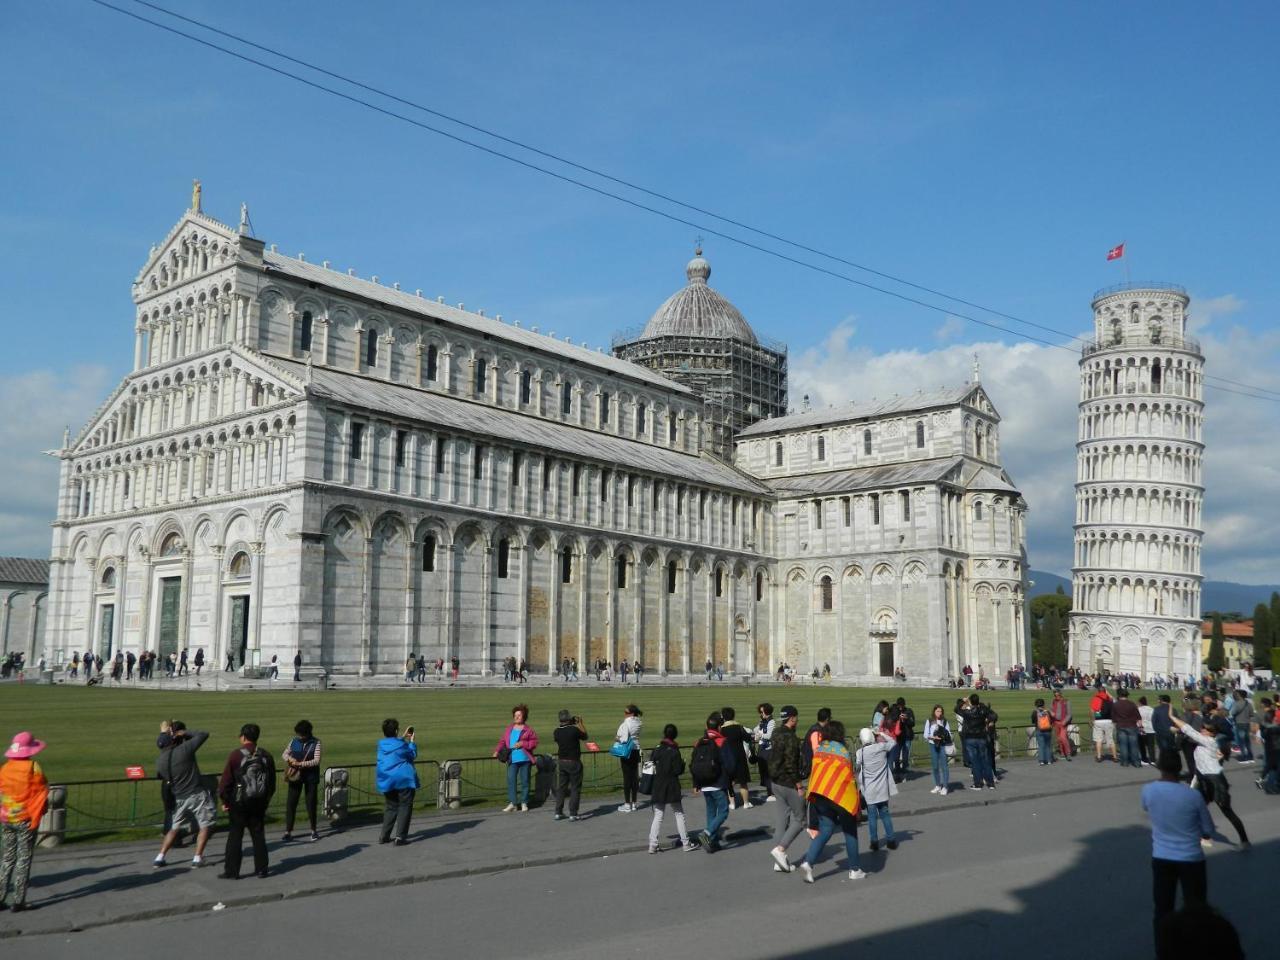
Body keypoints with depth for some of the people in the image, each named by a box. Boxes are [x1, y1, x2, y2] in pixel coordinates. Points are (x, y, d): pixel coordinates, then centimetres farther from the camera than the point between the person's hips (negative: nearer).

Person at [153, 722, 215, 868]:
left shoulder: (160, 759, -3)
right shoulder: (185, 749, -17)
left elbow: (160, 776, 14)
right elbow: (203, 734, -8)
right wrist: (185, 733, -3)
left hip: (179, 798, 4)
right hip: (197, 795, -4)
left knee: (174, 828, 20)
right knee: (205, 826, 9)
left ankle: (159, 858, 17)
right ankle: (197, 858, 6)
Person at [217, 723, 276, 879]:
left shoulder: (236, 755, -11)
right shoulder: (265, 756, 2)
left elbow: (226, 780, -11)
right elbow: (272, 781, 8)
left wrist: (224, 800, 1)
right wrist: (266, 799, 18)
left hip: (239, 802, -4)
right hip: (259, 802, 4)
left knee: (235, 837, 5)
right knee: (258, 835, 11)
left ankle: (231, 871, 6)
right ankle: (261, 869, 13)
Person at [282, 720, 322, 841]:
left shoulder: (315, 743, -8)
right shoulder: (294, 741, 2)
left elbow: (316, 761, -14)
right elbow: (284, 754, 7)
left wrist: (301, 764, -24)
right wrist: (290, 758, -15)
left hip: (310, 777, -3)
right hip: (295, 776, 3)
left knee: (311, 803, 6)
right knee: (290, 803, 0)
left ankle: (314, 830, 20)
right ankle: (288, 831, 7)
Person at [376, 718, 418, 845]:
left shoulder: (381, 744, 3)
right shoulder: (401, 745, -13)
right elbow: (413, 755, 2)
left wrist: (403, 737, 27)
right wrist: (412, 741, 11)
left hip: (387, 781, 6)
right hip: (404, 780, -6)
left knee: (390, 807, 17)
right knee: (405, 807, 0)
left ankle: (384, 836, 14)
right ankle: (400, 837, -7)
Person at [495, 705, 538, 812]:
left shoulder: (528, 729, 0)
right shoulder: (509, 728, 10)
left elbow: (535, 742, -3)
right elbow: (503, 741, 11)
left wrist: (523, 743, -14)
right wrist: (497, 750, -3)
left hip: (525, 759, -2)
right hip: (512, 759, 3)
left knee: (524, 781, 4)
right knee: (511, 780, -4)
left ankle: (524, 803, 15)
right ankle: (512, 803, 1)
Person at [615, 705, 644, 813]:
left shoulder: (625, 724, -18)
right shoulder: (637, 722, 4)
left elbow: (624, 740, -23)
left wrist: (617, 739, -6)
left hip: (627, 752, -8)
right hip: (636, 751, 8)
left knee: (627, 777, -1)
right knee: (635, 776, 11)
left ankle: (627, 805, 3)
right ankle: (634, 803, 18)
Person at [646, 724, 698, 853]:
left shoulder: (656, 750, 2)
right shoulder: (674, 752, -13)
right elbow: (678, 770, -15)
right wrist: (683, 763, 3)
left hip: (657, 788, 4)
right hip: (671, 789, -4)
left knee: (658, 816, 9)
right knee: (679, 814, 7)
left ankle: (653, 844, 4)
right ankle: (686, 843, 10)